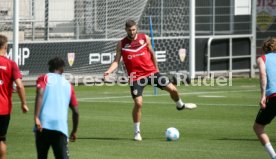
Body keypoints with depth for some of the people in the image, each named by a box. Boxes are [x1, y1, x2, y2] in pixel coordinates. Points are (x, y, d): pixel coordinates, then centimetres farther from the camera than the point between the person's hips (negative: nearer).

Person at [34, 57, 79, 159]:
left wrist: (36, 118, -17)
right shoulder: (68, 85, 21)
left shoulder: (44, 78, 13)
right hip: (61, 127, 1)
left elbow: (40, 94, -9)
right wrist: (74, 131, 32)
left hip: (43, 125, -1)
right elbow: (76, 112, 19)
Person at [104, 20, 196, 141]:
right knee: (138, 103, -13)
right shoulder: (121, 44, -3)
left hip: (151, 72, 2)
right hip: (136, 77, -2)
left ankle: (180, 105, 35)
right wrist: (108, 71, -21)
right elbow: (116, 61, -4)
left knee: (172, 89, 0)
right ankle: (137, 132, 4)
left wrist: (156, 68, 18)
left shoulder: (145, 38, 1)